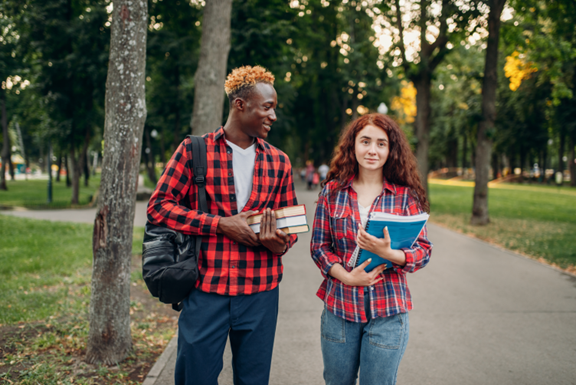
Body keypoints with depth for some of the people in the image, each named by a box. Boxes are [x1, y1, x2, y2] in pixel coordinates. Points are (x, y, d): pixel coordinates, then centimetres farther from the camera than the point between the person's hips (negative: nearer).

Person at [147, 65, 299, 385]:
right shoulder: (194, 150, 0)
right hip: (206, 288, -3)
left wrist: (280, 242, -9)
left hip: (260, 292, 3)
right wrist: (220, 224, -15)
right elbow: (159, 206, -4)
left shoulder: (278, 162, 10)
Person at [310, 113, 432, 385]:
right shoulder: (332, 191, 2)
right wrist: (347, 277, -13)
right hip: (339, 307, 2)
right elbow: (318, 246, 3)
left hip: (387, 312, -1)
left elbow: (423, 250, -3)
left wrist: (388, 252, -22)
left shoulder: (406, 196, -2)